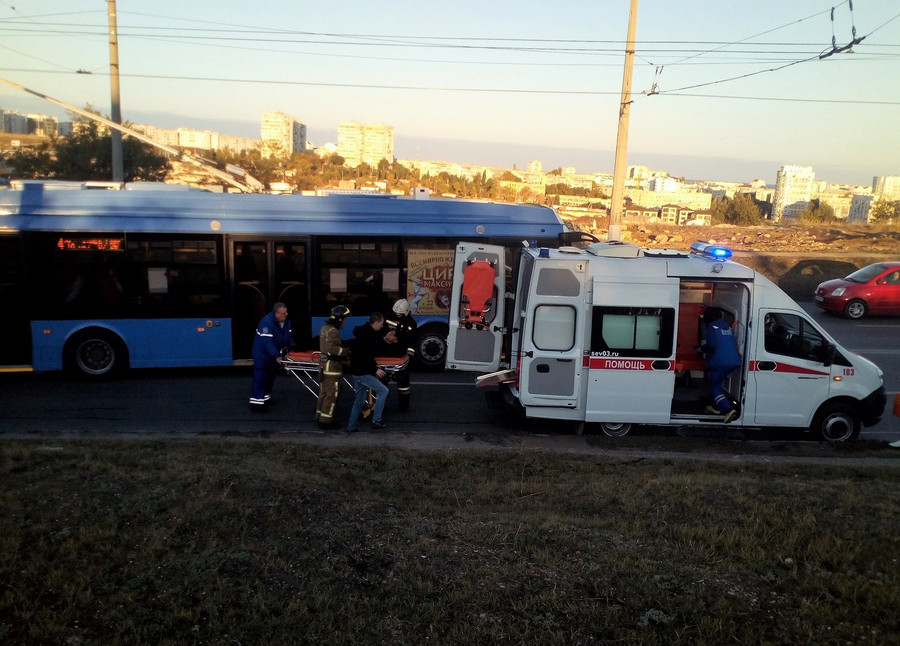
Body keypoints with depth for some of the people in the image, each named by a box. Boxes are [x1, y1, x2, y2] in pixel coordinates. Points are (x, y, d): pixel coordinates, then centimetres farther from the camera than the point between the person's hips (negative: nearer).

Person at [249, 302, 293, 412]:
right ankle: (256, 403, -7)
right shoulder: (267, 322, -28)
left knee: (270, 377, 19)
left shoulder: (286, 321, -2)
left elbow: (289, 337, 11)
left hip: (274, 355, 8)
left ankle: (266, 398, 34)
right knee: (260, 378, -9)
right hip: (262, 355, -8)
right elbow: (267, 341, -33)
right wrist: (276, 356, -37)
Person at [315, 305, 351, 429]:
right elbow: (331, 348, -31)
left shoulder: (325, 328, 13)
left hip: (324, 366, 10)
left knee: (324, 393, 17)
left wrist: (344, 350, 11)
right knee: (332, 394, -2)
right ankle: (326, 421, 3)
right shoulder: (333, 331, -19)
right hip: (332, 368, -10)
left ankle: (320, 417, 26)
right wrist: (347, 351, -25)